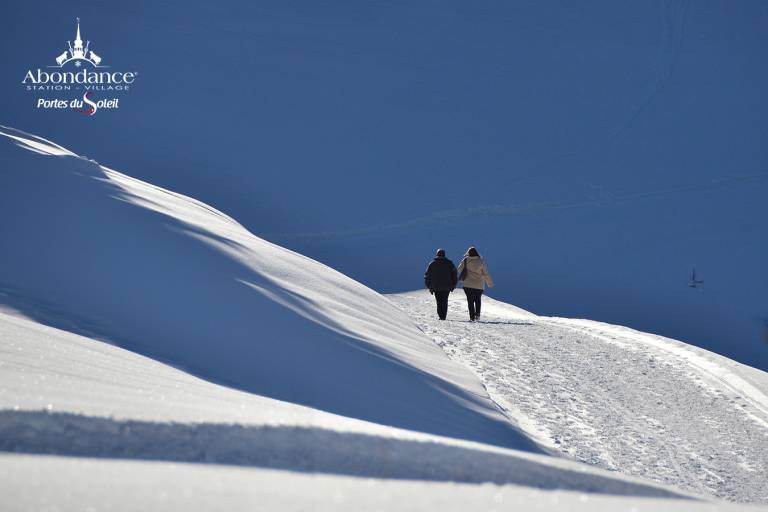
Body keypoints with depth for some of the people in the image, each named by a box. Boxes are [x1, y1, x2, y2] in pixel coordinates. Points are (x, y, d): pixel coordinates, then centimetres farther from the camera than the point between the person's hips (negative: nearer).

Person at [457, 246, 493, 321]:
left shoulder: (465, 260, -7)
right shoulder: (480, 261, -6)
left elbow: (459, 270, 5)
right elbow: (485, 274, -2)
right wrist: (490, 283, 9)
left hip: (467, 284, -1)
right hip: (479, 285, 1)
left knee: (470, 300, 5)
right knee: (478, 300, 19)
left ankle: (472, 317, -4)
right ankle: (477, 314, 3)